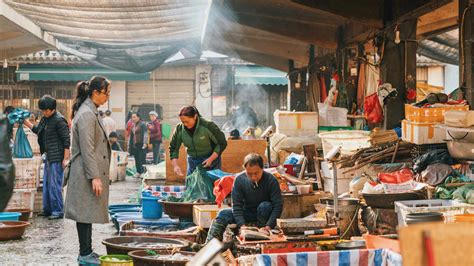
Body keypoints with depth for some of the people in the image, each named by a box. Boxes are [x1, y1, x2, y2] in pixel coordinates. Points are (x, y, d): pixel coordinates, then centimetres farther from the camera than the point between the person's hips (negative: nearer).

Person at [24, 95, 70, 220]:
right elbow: (37, 130, 30)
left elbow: (66, 140, -16)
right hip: (48, 157, 9)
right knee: (46, 184, 14)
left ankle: (58, 211, 1)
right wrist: (26, 122, 16)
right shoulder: (45, 119, 12)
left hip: (57, 158, -9)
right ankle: (47, 209, 23)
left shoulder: (59, 120, -14)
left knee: (54, 185, -6)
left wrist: (65, 158, -18)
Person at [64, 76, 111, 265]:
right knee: (86, 213, -4)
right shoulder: (86, 114, -17)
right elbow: (87, 149, -21)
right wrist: (94, 177, -21)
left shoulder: (90, 112, 15)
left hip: (92, 171, 10)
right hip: (87, 173, -10)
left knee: (88, 213, 12)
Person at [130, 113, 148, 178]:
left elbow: (145, 134, -15)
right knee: (137, 159, 8)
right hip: (135, 145, 8)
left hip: (141, 145, -8)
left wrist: (145, 143, -25)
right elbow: (131, 135, 23)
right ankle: (138, 172, 15)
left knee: (142, 159, -11)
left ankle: (144, 172, -8)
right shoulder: (133, 125, 16)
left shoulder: (142, 125, -7)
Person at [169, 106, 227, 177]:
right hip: (192, 162, 4)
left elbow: (222, 143, -12)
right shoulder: (179, 129, -10)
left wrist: (211, 159, -20)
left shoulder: (208, 126, -20)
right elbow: (173, 148, 0)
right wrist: (175, 165, -14)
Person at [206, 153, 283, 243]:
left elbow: (278, 205, -24)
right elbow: (237, 205, -17)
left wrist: (268, 226, -36)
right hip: (246, 213, 2)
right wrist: (242, 225, -33)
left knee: (265, 206, -35)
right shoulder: (239, 180, -15)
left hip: (265, 214, -2)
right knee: (223, 214, -21)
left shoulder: (271, 180, -21)